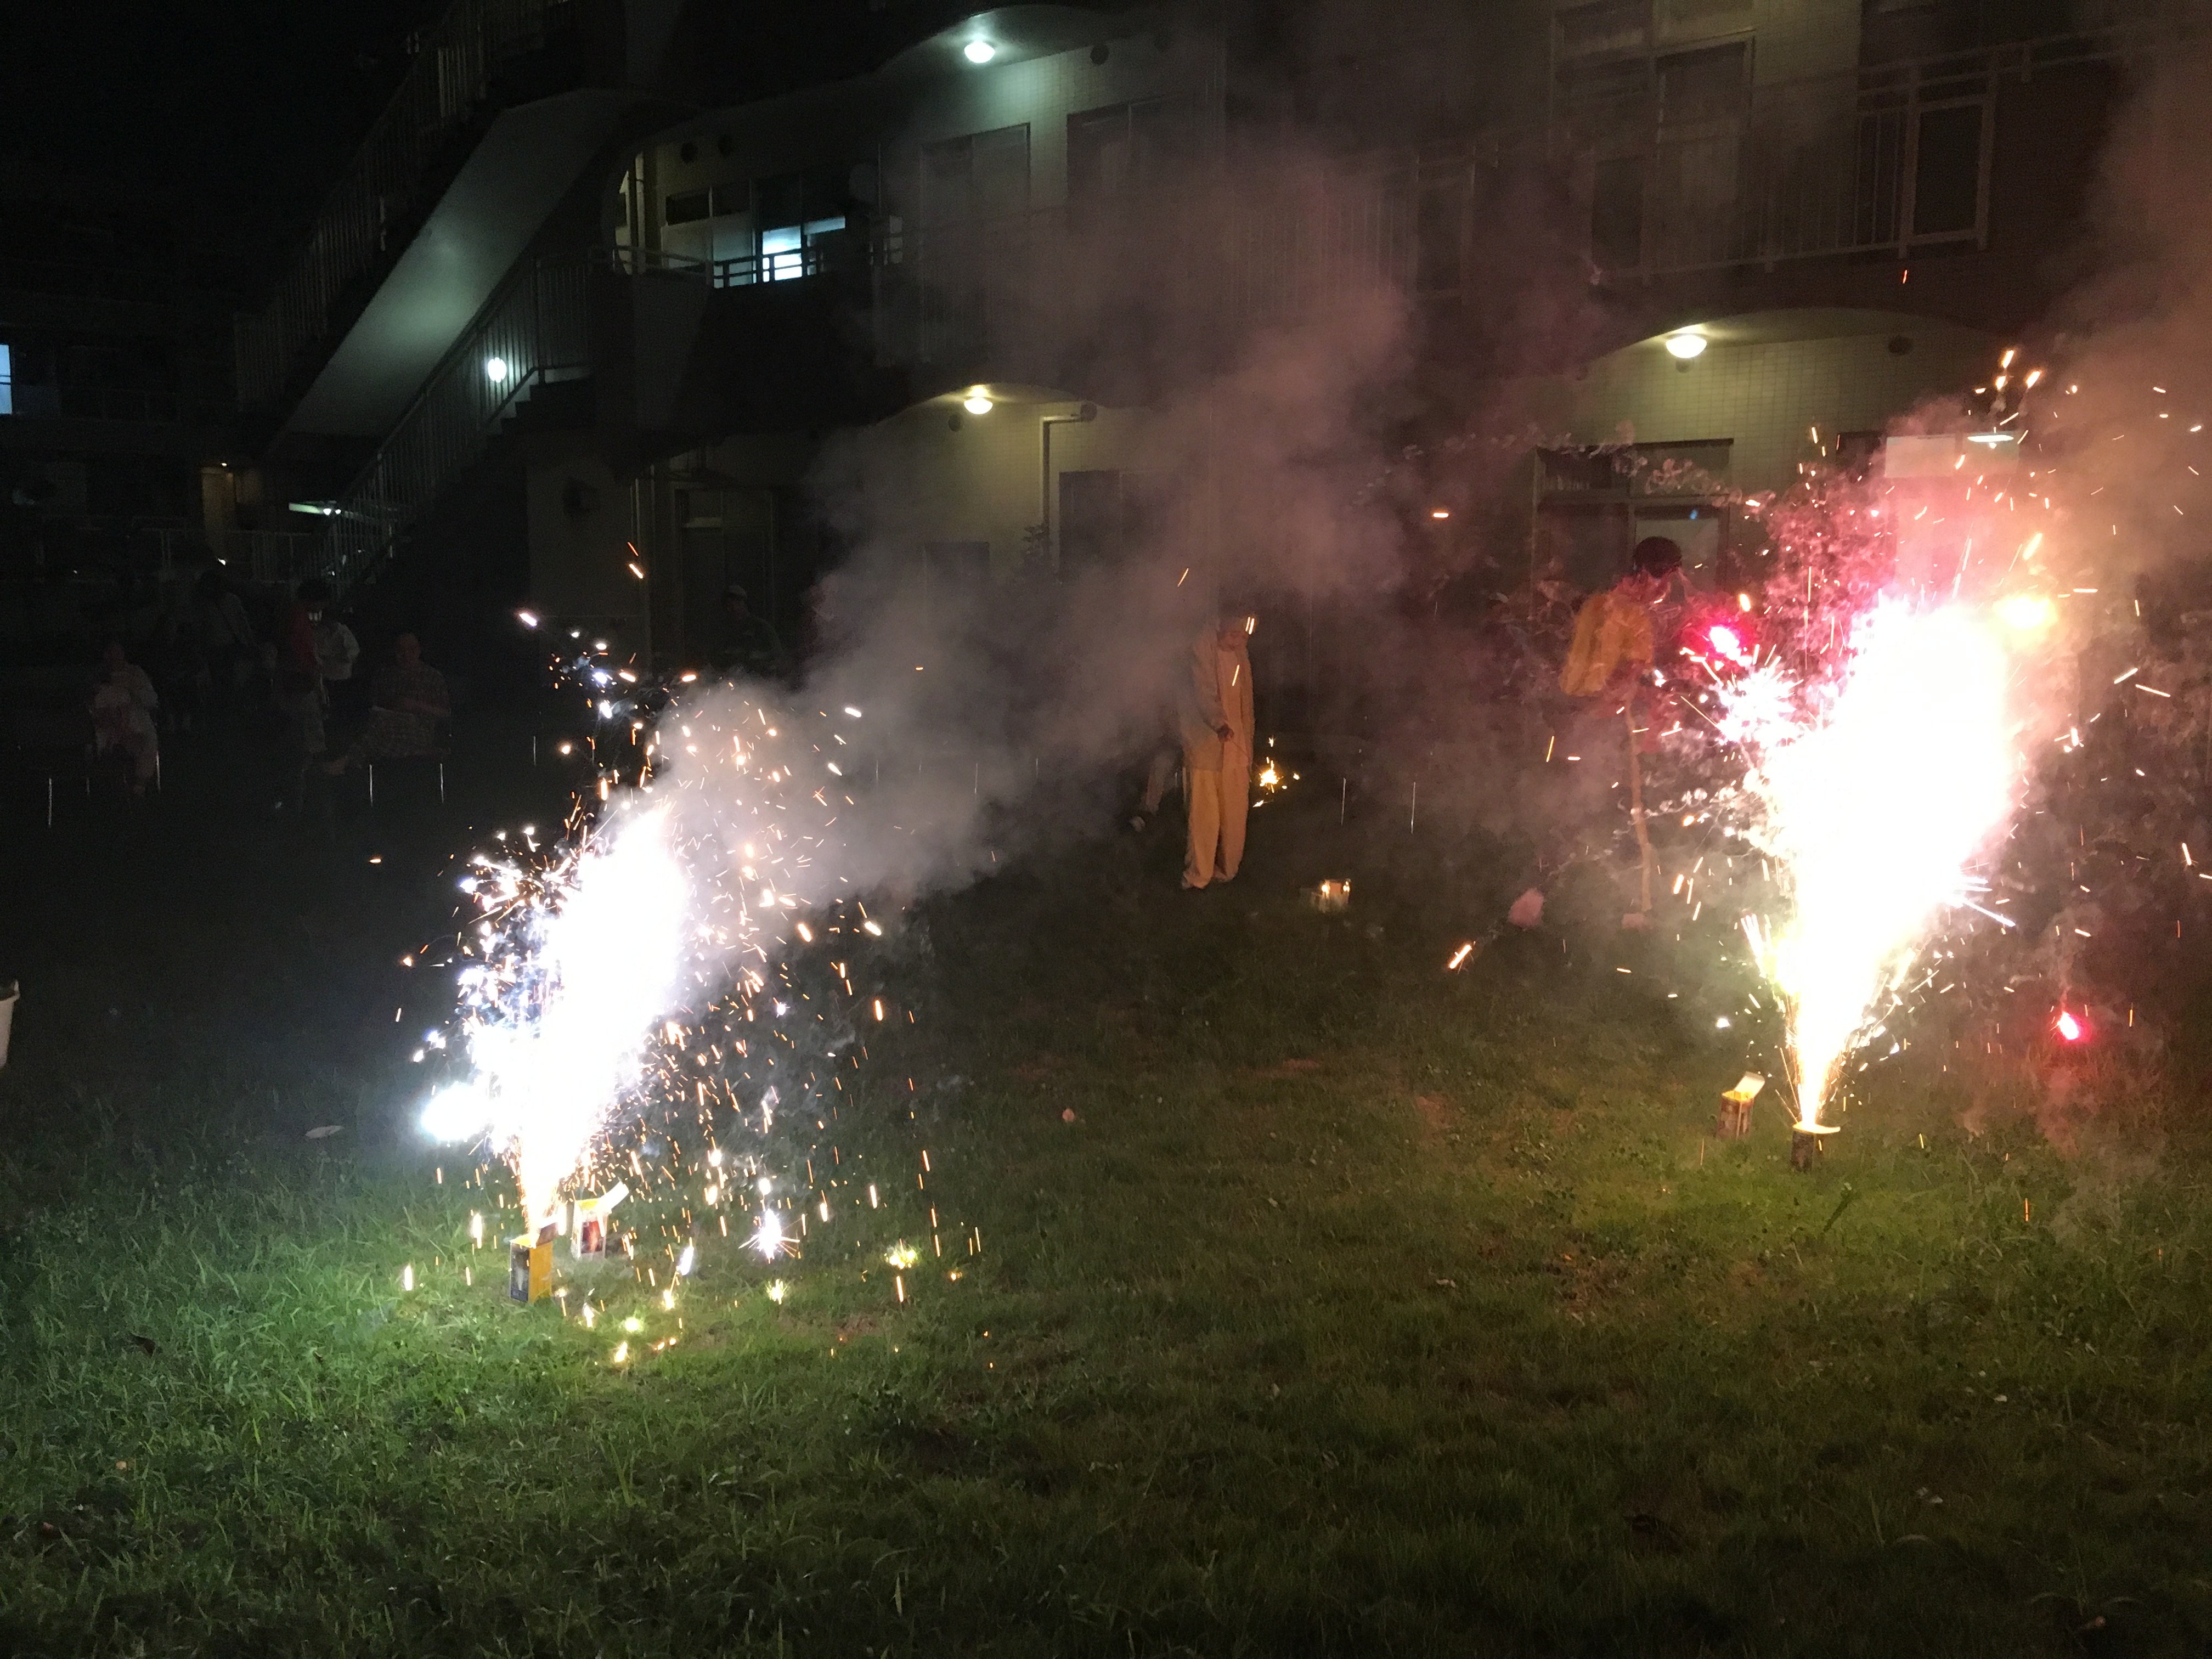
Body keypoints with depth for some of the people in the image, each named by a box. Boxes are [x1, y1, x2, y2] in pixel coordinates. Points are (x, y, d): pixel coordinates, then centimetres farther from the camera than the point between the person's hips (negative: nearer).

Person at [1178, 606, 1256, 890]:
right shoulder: (1202, 648, -10)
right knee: (1204, 815, -6)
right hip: (1205, 745, -6)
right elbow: (1204, 691, -21)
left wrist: (1247, 746, 19)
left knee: (1234, 815, 6)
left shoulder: (1241, 654, 12)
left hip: (1236, 746, 6)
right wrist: (1219, 723, -38)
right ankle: (1197, 876, 2)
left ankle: (1227, 870, 18)